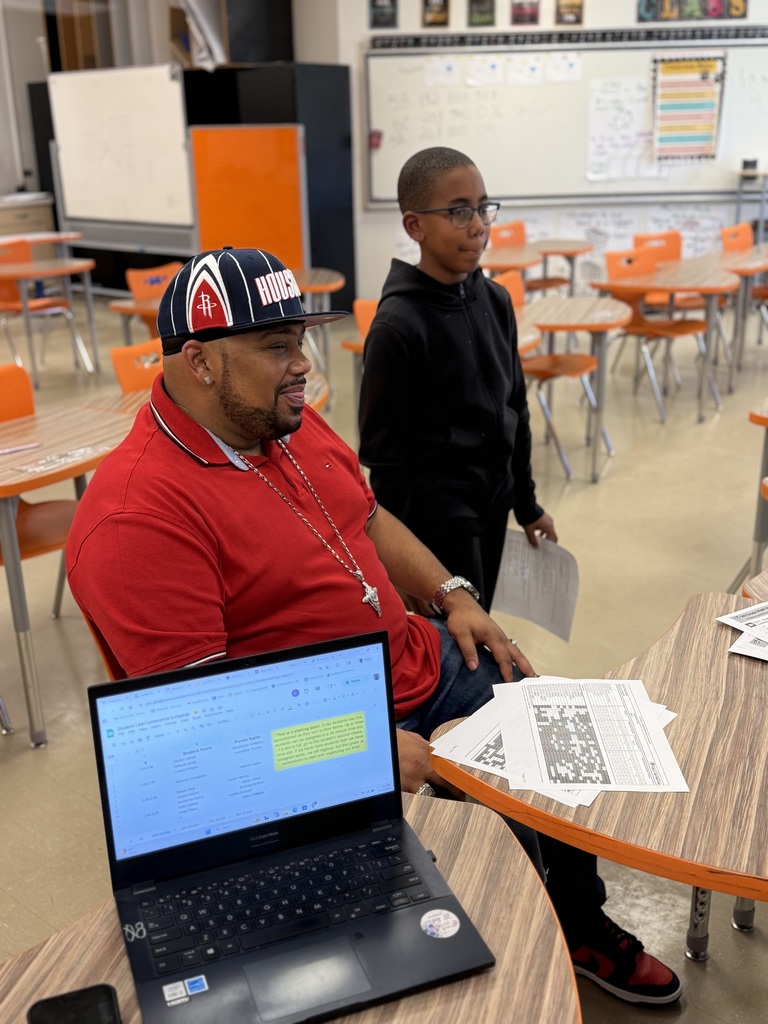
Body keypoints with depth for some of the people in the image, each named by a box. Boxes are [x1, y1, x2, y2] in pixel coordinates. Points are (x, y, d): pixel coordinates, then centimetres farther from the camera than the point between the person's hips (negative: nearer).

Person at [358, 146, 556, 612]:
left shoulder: (495, 301, 2)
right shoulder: (398, 325, -18)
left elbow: (515, 409, 11)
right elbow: (384, 449, -13)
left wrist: (527, 504, 16)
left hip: (493, 502, 6)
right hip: (436, 514, -6)